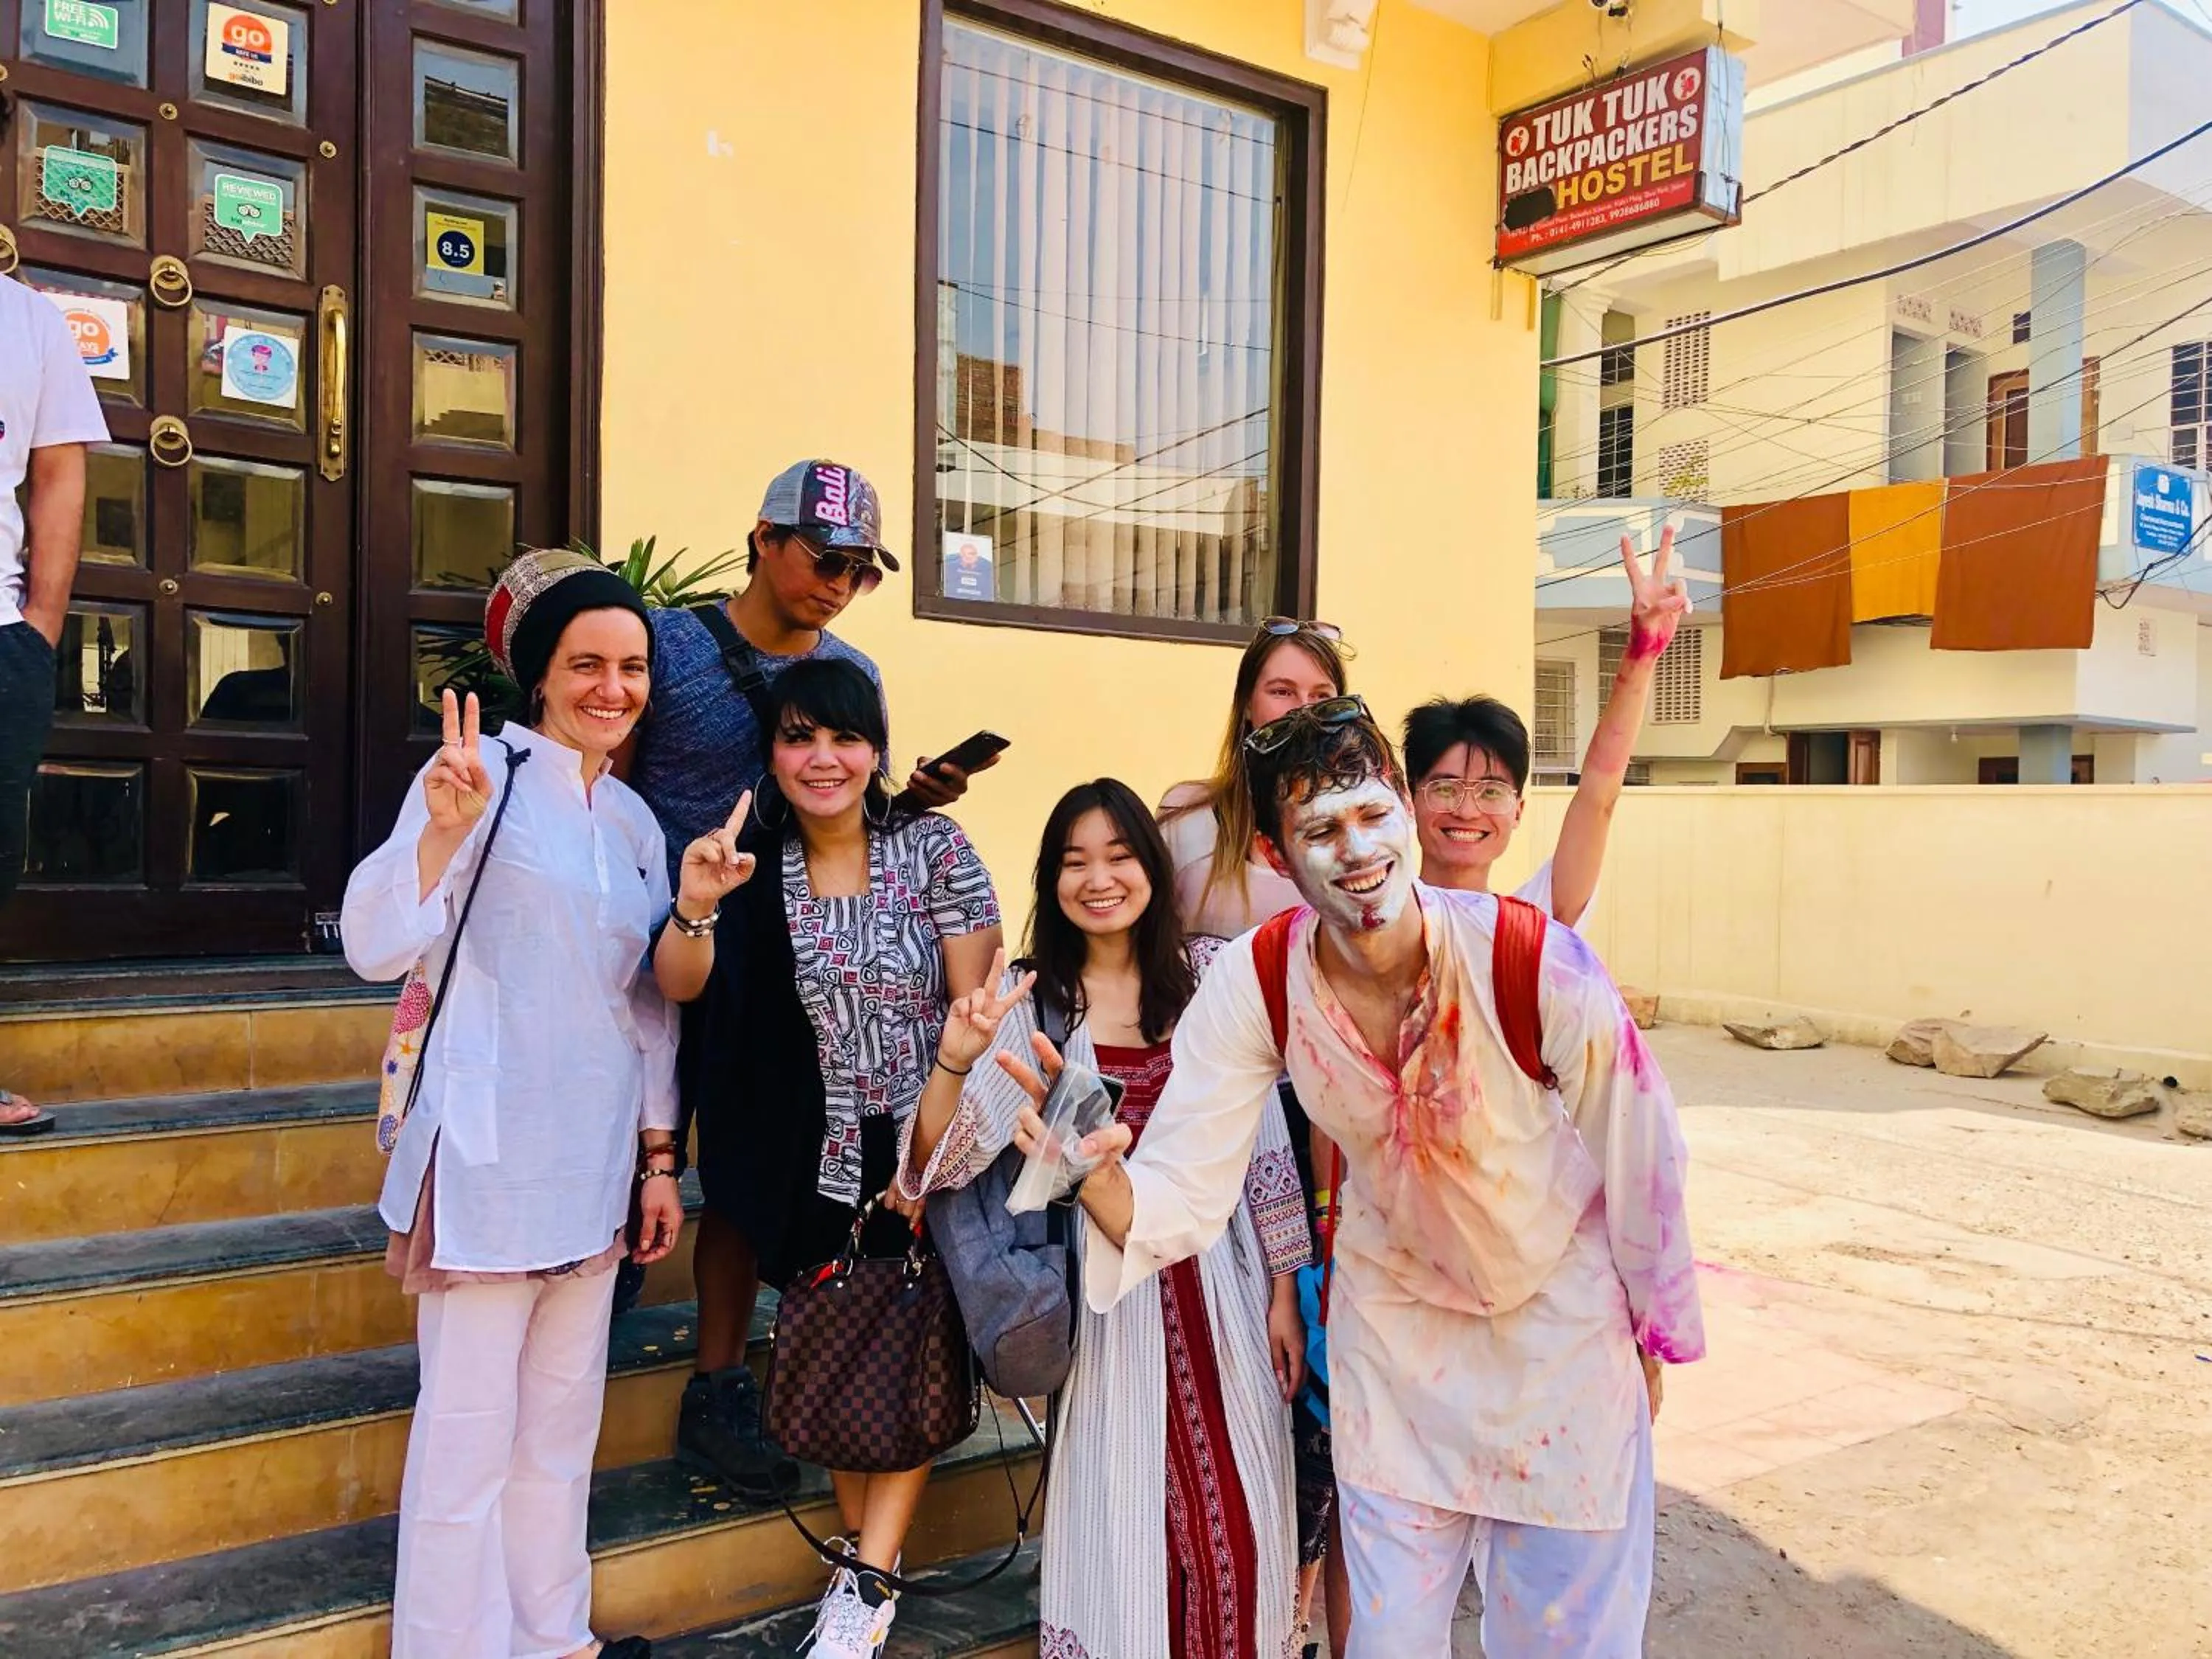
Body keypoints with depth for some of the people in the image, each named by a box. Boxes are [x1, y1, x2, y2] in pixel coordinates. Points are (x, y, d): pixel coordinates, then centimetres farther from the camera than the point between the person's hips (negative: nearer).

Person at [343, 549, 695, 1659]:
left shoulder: (636, 821, 10)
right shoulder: (480, 773, -9)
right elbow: (377, 948, -19)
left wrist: (658, 1159, 13)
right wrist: (443, 829, -34)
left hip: (593, 1166, 7)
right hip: (490, 1155, -6)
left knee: (563, 1425, 18)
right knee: (470, 1438, 3)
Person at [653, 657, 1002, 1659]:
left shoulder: (935, 850, -10)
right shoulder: (752, 863, -3)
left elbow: (977, 1010, -9)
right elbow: (681, 988, -12)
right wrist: (695, 907, -33)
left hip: (919, 1149, -2)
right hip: (811, 1164, 3)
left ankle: (868, 1576, 17)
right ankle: (867, 1555, 31)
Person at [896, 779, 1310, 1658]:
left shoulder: (1211, 972, -1)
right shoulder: (1028, 996, -2)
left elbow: (1264, 1134, 2)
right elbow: (943, 1160, -8)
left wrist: (1283, 1289, 2)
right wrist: (955, 1061, -26)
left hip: (1216, 1273, 1)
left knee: (1236, 1515, 7)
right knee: (1122, 1513, 8)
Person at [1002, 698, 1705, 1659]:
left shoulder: (1534, 960, -31)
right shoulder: (1254, 984, -23)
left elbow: (1638, 1151, -15)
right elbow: (1183, 1193, -21)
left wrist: (1654, 1329, -1)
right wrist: (1099, 1179, -44)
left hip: (1559, 1314, -1)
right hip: (1392, 1318, 2)